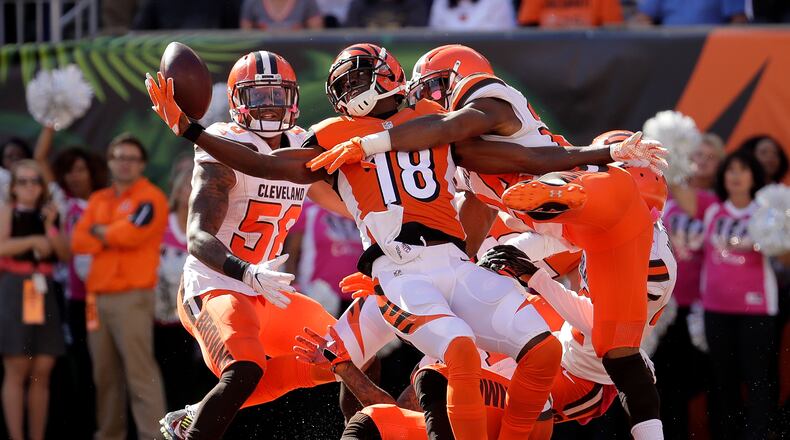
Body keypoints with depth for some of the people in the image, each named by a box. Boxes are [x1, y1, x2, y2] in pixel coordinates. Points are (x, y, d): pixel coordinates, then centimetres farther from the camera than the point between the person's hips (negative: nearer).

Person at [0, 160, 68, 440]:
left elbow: (66, 255, 8)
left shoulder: (49, 214, 16)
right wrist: (33, 240, -13)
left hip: (43, 294, 5)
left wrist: (50, 227, -4)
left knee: (41, 373, 2)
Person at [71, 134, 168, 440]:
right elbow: (79, 241, 8)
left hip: (133, 296, -7)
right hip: (98, 296, 7)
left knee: (139, 369, -13)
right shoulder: (98, 200, 19)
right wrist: (115, 236, -7)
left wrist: (101, 232, 1)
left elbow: (132, 233, -17)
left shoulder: (150, 197, -2)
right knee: (104, 372, 10)